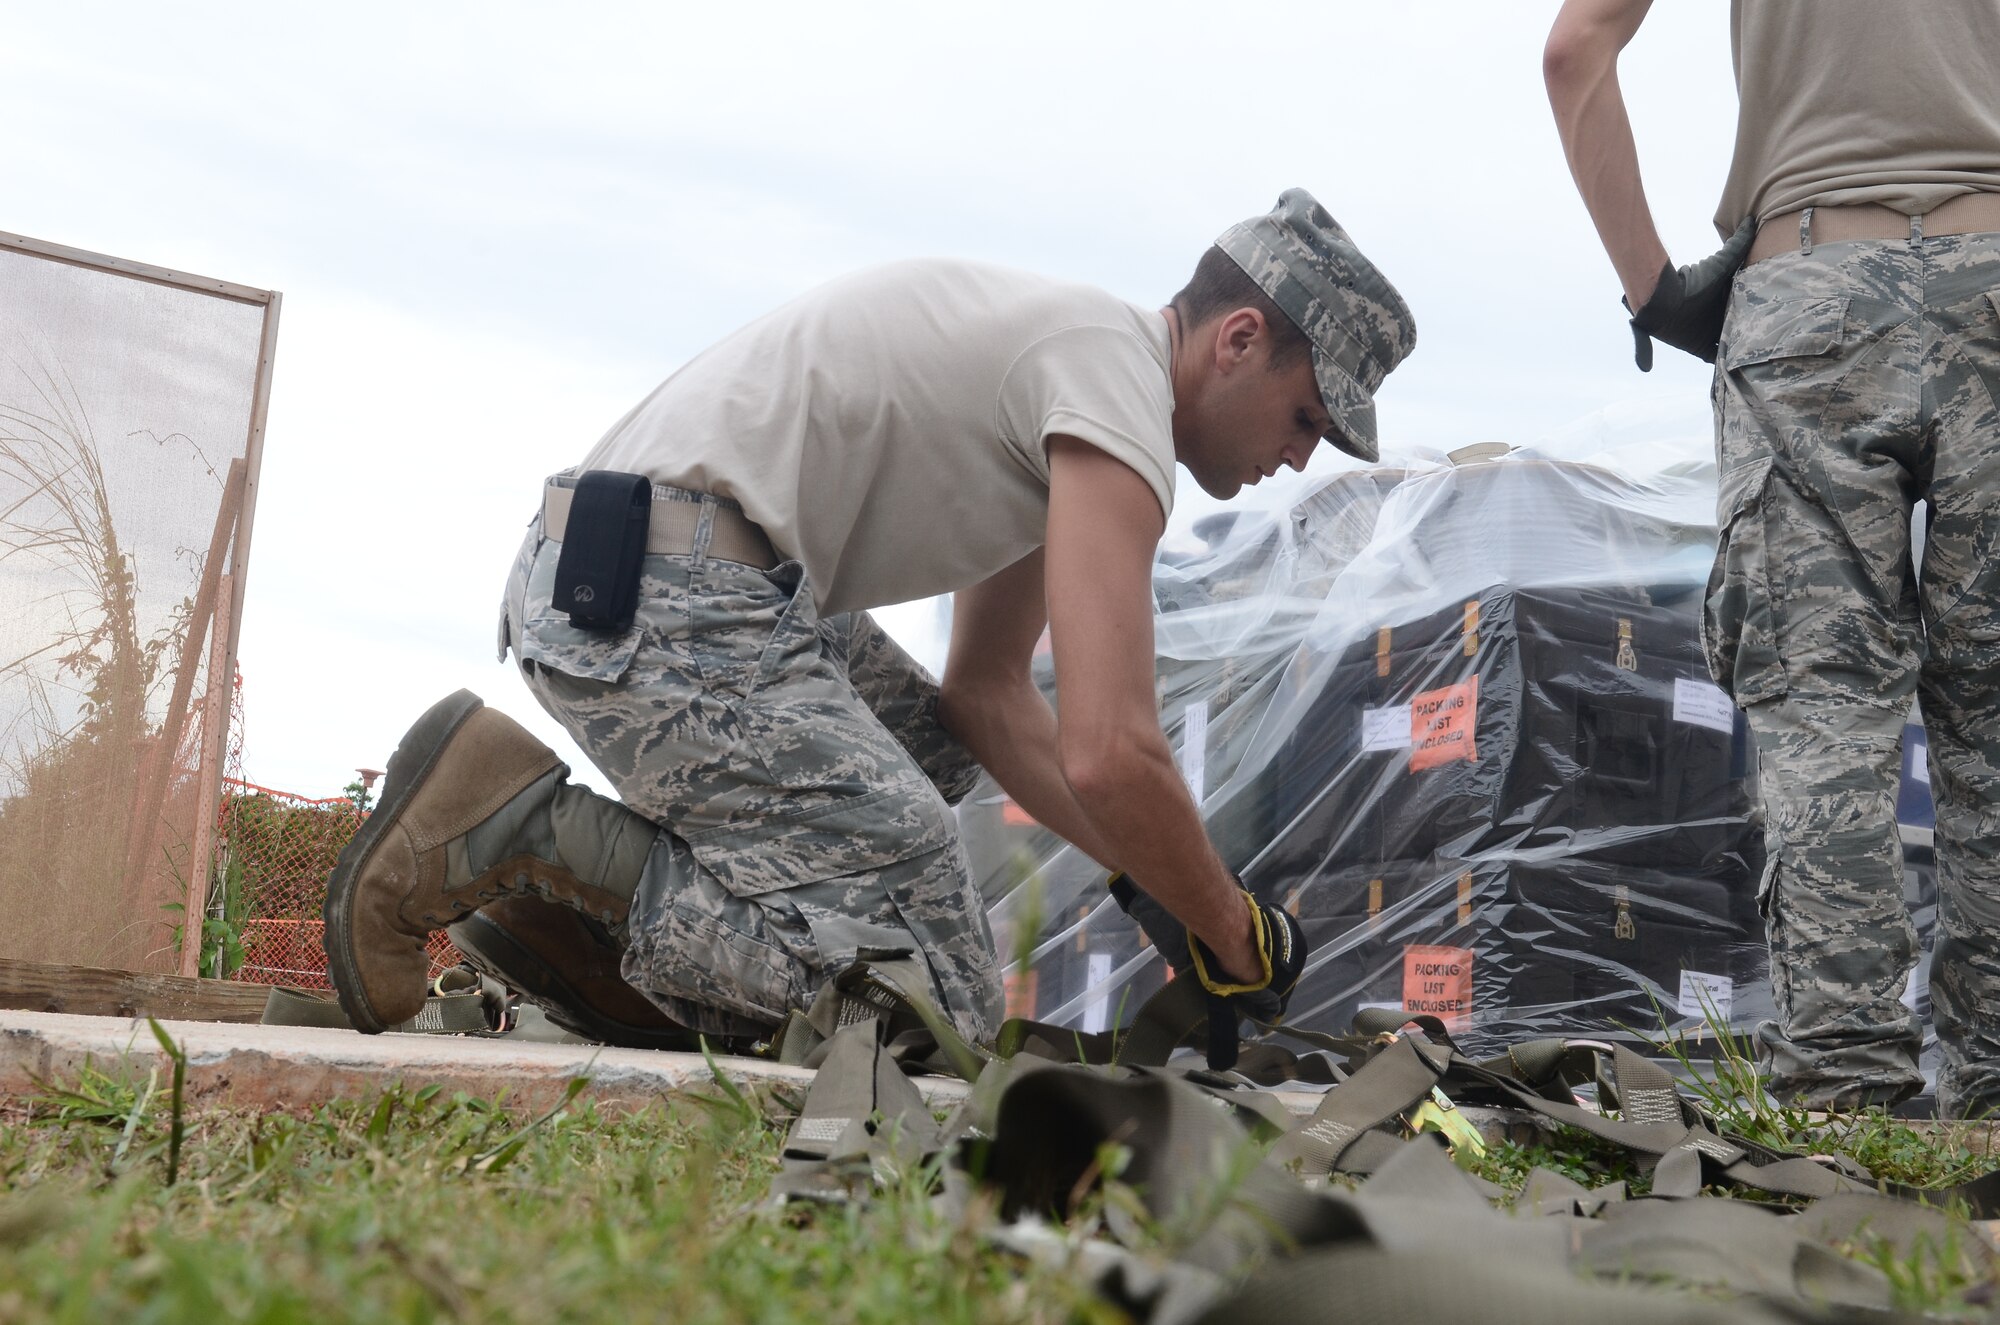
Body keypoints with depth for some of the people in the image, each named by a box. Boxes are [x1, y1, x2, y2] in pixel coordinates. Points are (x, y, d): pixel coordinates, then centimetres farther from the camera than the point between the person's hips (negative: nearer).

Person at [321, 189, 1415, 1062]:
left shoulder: (1056, 347, 24)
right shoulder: (1120, 378, -8)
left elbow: (988, 692, 27)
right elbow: (1111, 756, -18)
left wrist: (1164, 878, 18)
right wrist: (1238, 939, -1)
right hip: (670, 599, -11)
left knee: (942, 753, 30)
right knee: (936, 1008, -10)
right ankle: (520, 834, -9)